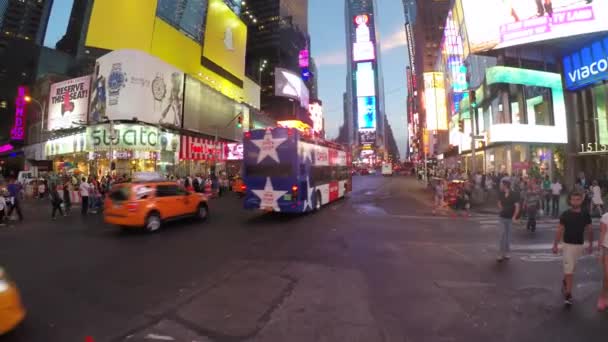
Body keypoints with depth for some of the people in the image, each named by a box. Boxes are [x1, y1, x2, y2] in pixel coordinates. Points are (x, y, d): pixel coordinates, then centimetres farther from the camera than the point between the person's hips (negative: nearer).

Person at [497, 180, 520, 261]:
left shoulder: (514, 194, -12)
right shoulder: (501, 194, 0)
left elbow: (517, 206, -14)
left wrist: (514, 217, -18)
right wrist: (502, 210, 5)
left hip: (511, 218, -2)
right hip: (503, 217, 2)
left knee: (508, 235, 8)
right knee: (502, 234, 0)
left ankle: (506, 252, 22)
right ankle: (501, 253, 3)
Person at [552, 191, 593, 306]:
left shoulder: (586, 215, -2)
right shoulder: (565, 214, -10)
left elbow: (589, 230, 9)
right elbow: (560, 230, -6)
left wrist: (591, 244, 11)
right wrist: (555, 245, -6)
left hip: (580, 245, 4)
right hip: (568, 244, -3)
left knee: (571, 268, 19)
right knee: (569, 269, -5)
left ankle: (564, 282, 42)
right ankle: (568, 294, -1)